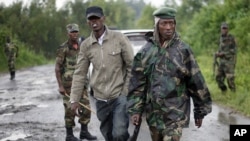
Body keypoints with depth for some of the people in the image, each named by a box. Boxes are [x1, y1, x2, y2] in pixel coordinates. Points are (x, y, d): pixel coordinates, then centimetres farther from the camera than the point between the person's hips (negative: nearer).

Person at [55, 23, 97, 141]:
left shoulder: (80, 47, 10)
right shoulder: (63, 48, -10)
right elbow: (57, 68, -10)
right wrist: (60, 86, -15)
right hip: (68, 85, -6)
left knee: (86, 107, 4)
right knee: (70, 110, -1)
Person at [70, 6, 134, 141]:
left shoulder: (119, 38, -7)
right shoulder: (85, 45, 3)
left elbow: (132, 66, -5)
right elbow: (79, 74, 6)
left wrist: (127, 92, -9)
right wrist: (74, 99, 3)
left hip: (120, 95, -4)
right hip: (101, 99, 4)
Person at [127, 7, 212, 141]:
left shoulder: (183, 50, -5)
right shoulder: (145, 51, 2)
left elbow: (196, 81, -2)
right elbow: (137, 82, 4)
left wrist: (200, 111, 1)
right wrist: (135, 110, -1)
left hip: (176, 113, -3)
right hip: (153, 113, 3)